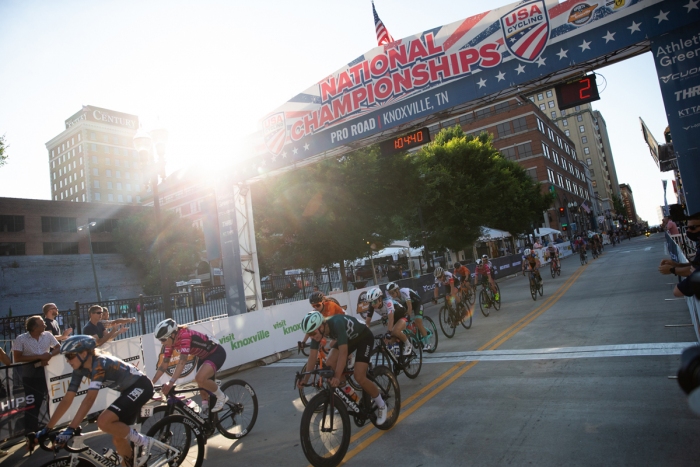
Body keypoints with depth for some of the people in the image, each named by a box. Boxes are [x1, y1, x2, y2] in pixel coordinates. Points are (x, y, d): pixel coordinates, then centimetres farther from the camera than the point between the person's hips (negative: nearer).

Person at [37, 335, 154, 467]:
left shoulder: (99, 363, -25)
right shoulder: (80, 369, 0)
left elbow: (89, 399, -33)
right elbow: (67, 399, 2)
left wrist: (70, 429, -36)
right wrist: (47, 428, 1)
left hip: (141, 386, -9)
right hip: (128, 390, 9)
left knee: (103, 422, -23)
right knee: (118, 438, 7)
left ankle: (140, 440, -5)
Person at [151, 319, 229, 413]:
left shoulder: (185, 336, -32)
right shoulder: (171, 341, -7)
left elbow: (182, 361, -41)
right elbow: (164, 365, -2)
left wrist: (171, 382, -48)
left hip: (217, 353, -9)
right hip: (204, 356, 9)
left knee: (200, 378, -29)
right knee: (202, 387, 11)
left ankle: (221, 397, -8)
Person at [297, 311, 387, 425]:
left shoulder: (337, 324, -39)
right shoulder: (317, 330, -18)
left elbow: (343, 352, -44)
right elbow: (312, 356, -11)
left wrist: (337, 377, -49)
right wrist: (305, 378, -14)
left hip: (364, 338, -7)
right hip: (349, 338, 7)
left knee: (359, 377, -17)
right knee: (329, 364, -11)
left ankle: (381, 405, 5)